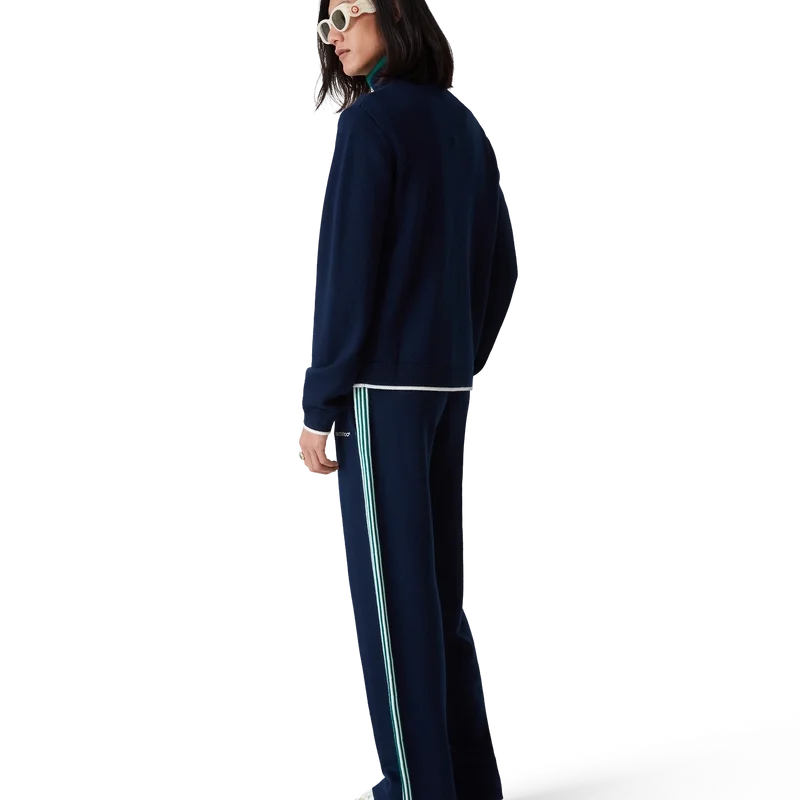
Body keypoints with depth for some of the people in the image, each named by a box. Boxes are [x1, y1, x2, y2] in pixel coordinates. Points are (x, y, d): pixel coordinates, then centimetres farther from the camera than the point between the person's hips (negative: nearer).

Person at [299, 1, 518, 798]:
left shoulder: (368, 121, -12)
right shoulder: (464, 125, 11)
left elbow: (346, 270, -15)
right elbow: (500, 266, 13)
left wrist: (319, 404, -12)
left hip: (381, 382, -8)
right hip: (448, 384, 8)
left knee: (387, 593, -2)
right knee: (436, 588, 15)